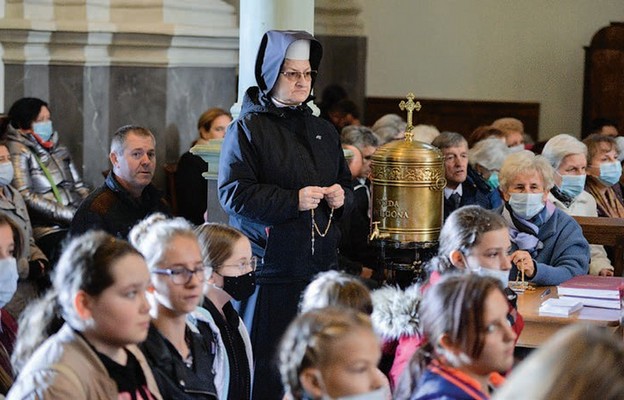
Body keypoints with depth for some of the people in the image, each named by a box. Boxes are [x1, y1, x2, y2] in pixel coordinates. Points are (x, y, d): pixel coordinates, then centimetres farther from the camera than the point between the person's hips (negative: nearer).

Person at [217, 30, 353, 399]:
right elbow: (233, 194, -10)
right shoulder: (247, 129, -1)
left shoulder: (324, 131, 17)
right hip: (272, 274, -5)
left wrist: (341, 198, 0)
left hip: (321, 270, 5)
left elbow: (347, 186, 24)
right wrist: (293, 201, -17)